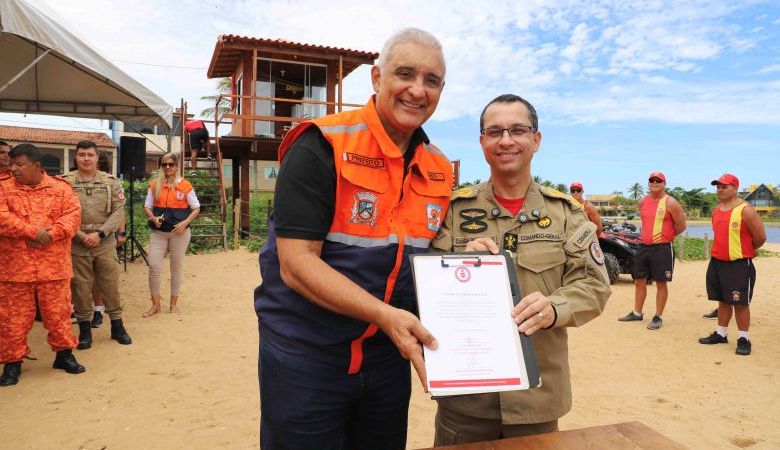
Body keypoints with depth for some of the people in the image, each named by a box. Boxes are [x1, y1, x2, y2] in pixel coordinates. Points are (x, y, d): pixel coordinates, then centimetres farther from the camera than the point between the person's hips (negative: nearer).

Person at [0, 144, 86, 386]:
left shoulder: (60, 187, 4)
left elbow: (73, 215, -5)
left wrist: (50, 234, -19)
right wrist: (33, 232, -19)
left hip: (54, 266, 0)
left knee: (58, 313, 10)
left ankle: (64, 353, 26)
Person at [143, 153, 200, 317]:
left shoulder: (185, 185, -2)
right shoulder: (155, 184, 6)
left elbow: (196, 208, 2)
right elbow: (147, 207, 10)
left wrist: (185, 222, -13)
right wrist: (153, 218, -10)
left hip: (179, 232, -2)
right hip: (158, 232, 2)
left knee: (177, 268, 8)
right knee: (154, 267, -5)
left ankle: (174, 304, 21)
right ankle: (155, 305, 9)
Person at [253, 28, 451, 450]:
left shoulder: (439, 170, 3)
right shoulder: (321, 147, -16)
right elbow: (296, 263, -22)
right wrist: (385, 315, -29)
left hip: (388, 358, 6)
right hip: (305, 358, -5)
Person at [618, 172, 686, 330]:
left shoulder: (670, 203, -9)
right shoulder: (642, 202, 8)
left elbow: (681, 226, -5)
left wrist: (665, 236, 2)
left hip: (662, 249, -6)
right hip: (644, 247, 6)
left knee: (661, 284, 3)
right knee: (639, 281, 12)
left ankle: (658, 317, 12)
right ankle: (637, 313, 24)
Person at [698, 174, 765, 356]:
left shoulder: (745, 210, -14)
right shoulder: (716, 210, 9)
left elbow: (760, 237, -10)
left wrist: (744, 251, 3)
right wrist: (719, 251, 14)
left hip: (739, 264, -7)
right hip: (717, 262, 7)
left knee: (740, 303, 0)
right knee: (723, 301, 15)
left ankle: (743, 339, 11)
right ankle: (720, 334, 25)